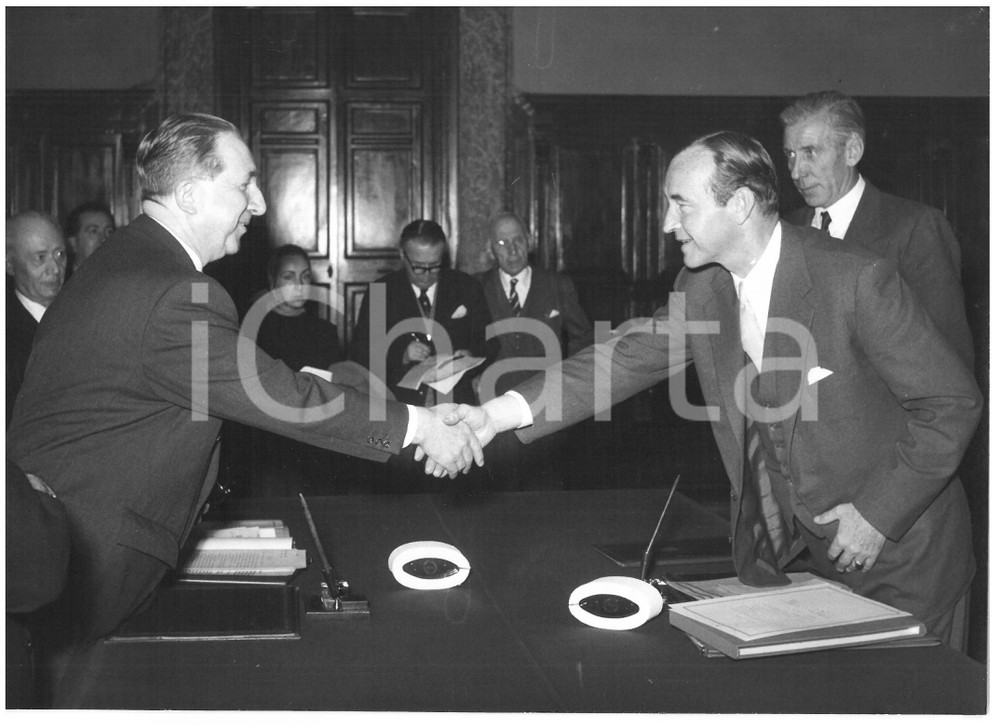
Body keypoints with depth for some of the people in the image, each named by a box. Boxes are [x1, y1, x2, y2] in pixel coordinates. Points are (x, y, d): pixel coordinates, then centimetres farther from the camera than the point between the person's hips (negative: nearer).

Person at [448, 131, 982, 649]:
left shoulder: (856, 280, -22)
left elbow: (953, 403, -16)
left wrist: (878, 514, -19)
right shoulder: (700, 288, -3)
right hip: (777, 553, 5)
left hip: (895, 549, -5)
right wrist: (500, 413, -18)